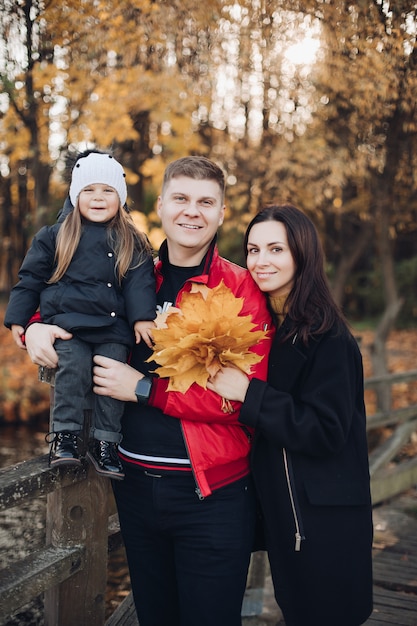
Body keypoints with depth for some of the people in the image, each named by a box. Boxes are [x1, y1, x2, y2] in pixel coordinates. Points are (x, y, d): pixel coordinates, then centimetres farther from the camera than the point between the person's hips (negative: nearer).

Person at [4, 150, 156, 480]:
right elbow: (31, 278, 14)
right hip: (67, 321, -1)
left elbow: (140, 282, 4)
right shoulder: (54, 236, 11)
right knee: (74, 364, -24)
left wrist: (143, 318, -10)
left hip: (113, 326, 1)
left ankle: (105, 442, -4)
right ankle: (65, 434, -12)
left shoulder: (132, 243, 12)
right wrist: (18, 318, 10)